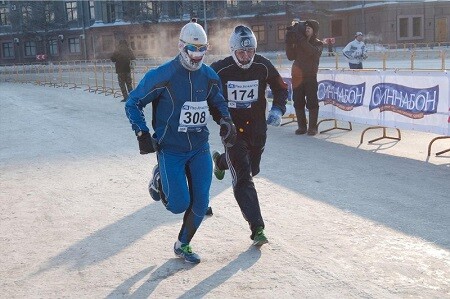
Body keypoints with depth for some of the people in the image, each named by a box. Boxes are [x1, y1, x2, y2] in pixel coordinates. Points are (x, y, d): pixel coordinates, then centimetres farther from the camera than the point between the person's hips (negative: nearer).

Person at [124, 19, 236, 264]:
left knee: (200, 202, 2)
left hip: (200, 148, 5)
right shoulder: (162, 75, -14)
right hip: (170, 149, -4)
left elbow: (218, 103, 19)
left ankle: (183, 245, 26)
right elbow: (133, 103, -5)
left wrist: (226, 122, 0)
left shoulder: (209, 76, 2)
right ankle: (160, 178, 26)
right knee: (179, 204, -8)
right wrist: (142, 133, -15)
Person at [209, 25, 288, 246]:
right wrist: (220, 118, -11)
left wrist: (277, 109, -9)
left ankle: (220, 161, 54)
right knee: (243, 179, -13)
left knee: (252, 170, 24)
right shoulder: (219, 70, -16)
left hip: (257, 128, 4)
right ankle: (257, 228, -8)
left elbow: (281, 88, 7)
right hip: (232, 129, -4)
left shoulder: (263, 66, -9)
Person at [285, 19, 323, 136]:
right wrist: (289, 42, -10)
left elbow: (312, 52, -21)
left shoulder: (318, 44, 2)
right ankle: (302, 126, 14)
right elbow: (291, 56, 1)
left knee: (312, 102, -5)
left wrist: (300, 38, -25)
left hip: (310, 77, -3)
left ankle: (313, 127, 2)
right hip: (297, 76, 4)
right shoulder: (298, 42, 10)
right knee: (298, 102, 5)